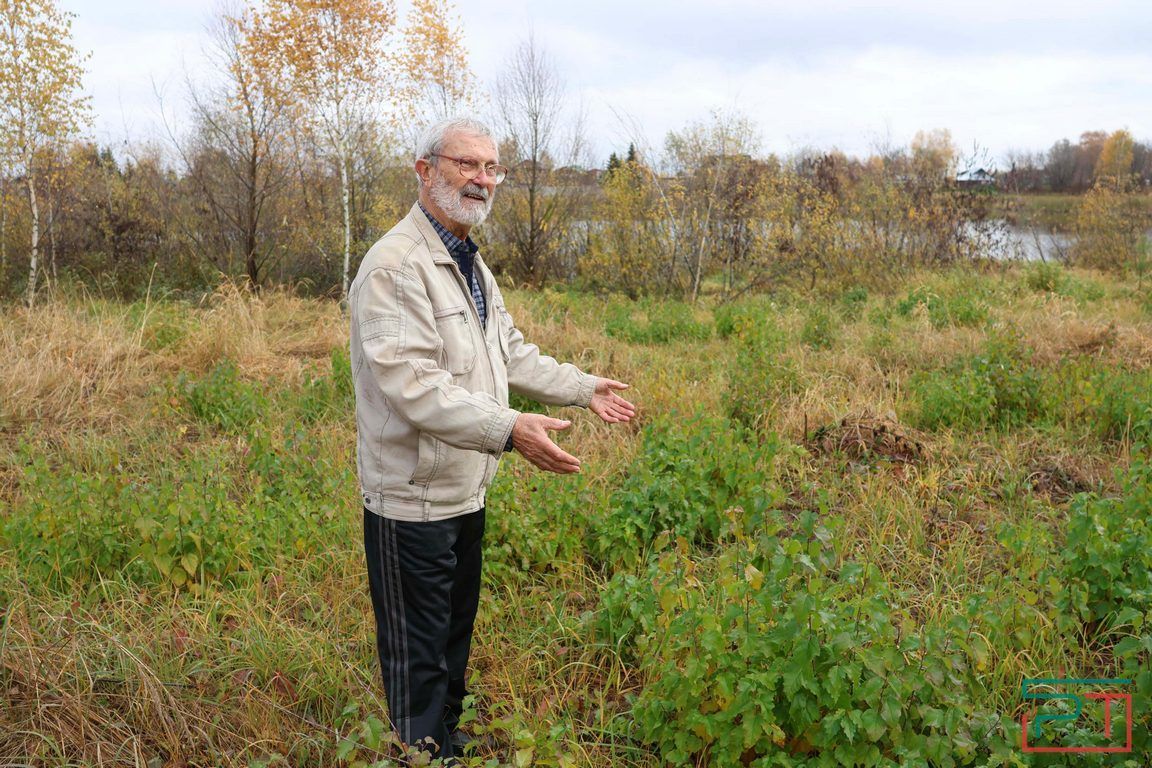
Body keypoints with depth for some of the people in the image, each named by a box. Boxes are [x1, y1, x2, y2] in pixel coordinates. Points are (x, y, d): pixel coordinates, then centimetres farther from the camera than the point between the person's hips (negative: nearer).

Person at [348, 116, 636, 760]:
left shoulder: (471, 263, 13)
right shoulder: (396, 265, -19)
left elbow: (512, 354, 22)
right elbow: (411, 383, -29)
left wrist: (585, 388, 18)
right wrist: (508, 429, -37)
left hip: (466, 490, 10)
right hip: (414, 497, -10)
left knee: (457, 634, 23)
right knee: (418, 657, 4)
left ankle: (450, 744, 41)